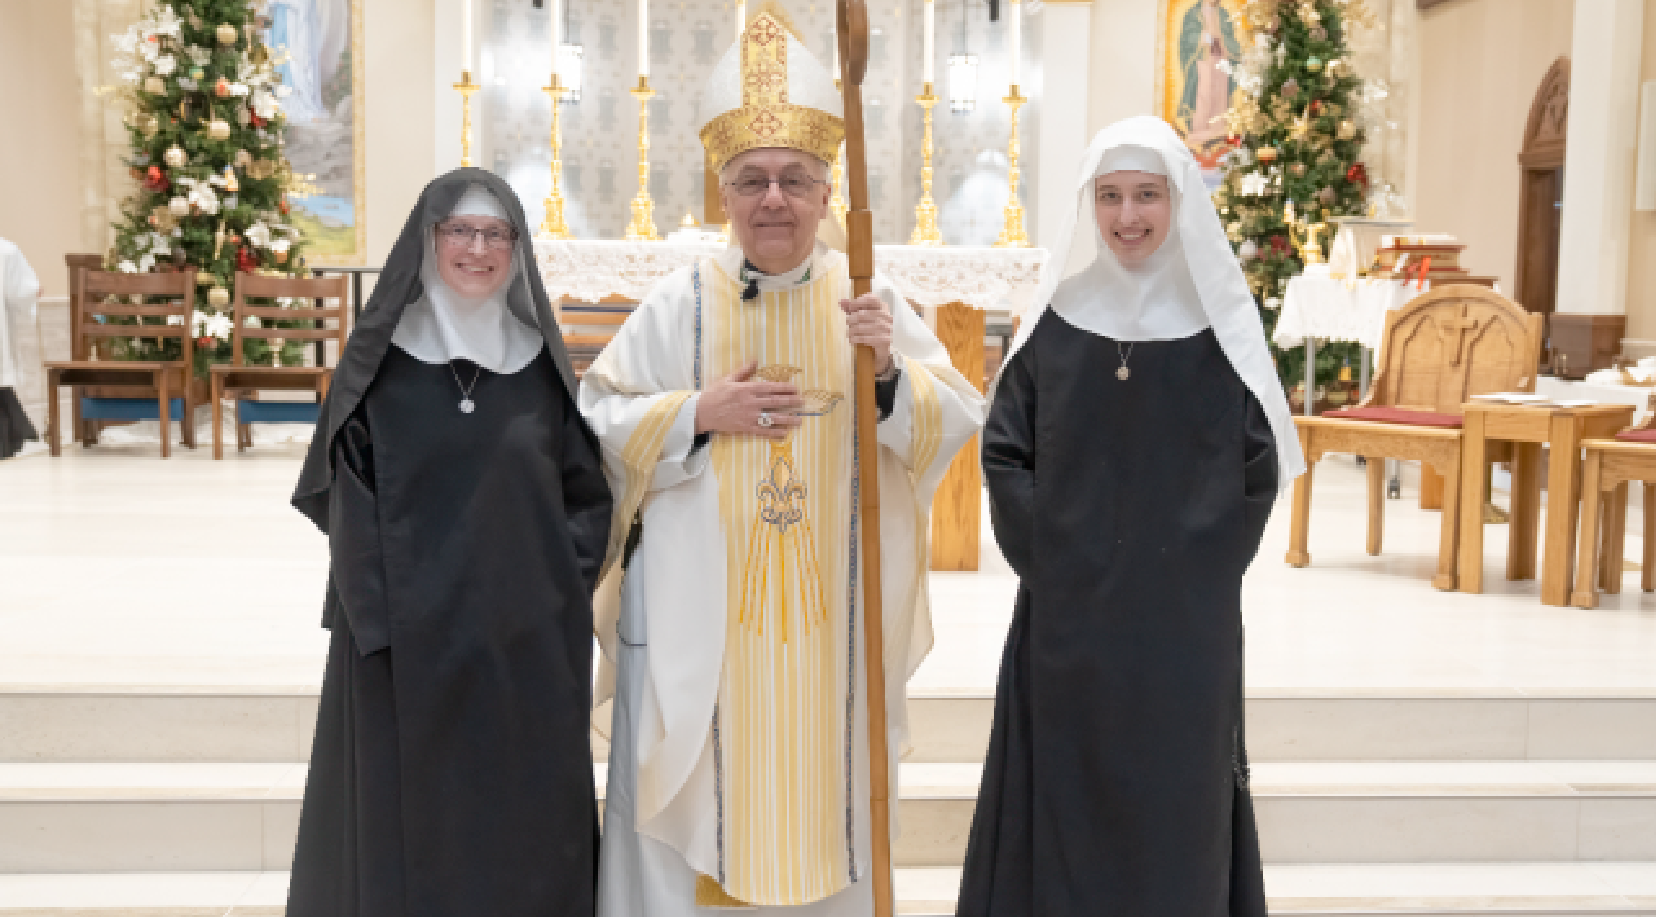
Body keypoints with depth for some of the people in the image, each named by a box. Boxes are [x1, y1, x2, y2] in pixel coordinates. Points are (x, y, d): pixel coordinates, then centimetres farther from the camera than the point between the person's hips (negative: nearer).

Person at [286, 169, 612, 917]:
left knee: (526, 825, 9)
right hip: (404, 639, -2)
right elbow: (343, 492, -2)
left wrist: (563, 589, -2)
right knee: (404, 822, 6)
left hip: (526, 642, 2)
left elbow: (586, 489, 9)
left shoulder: (539, 359, 7)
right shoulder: (381, 353, 1)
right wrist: (379, 610, -9)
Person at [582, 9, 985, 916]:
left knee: (821, 807, 12)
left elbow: (958, 426, -2)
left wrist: (890, 374, -20)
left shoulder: (872, 301, 2)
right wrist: (697, 415, -12)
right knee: (693, 808, 6)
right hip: (697, 622, -1)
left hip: (830, 624, 1)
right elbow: (592, 423, 1)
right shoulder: (678, 305, -1)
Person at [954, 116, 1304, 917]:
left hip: (1185, 616, -1)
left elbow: (1259, 461, 0)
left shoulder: (1220, 321, -1)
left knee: (1177, 793, 8)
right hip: (1068, 614, 1)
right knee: (1067, 789, 8)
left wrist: (1209, 560, -7)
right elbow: (1004, 451, 2)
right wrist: (1046, 557, -6)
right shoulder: (1056, 318, 2)